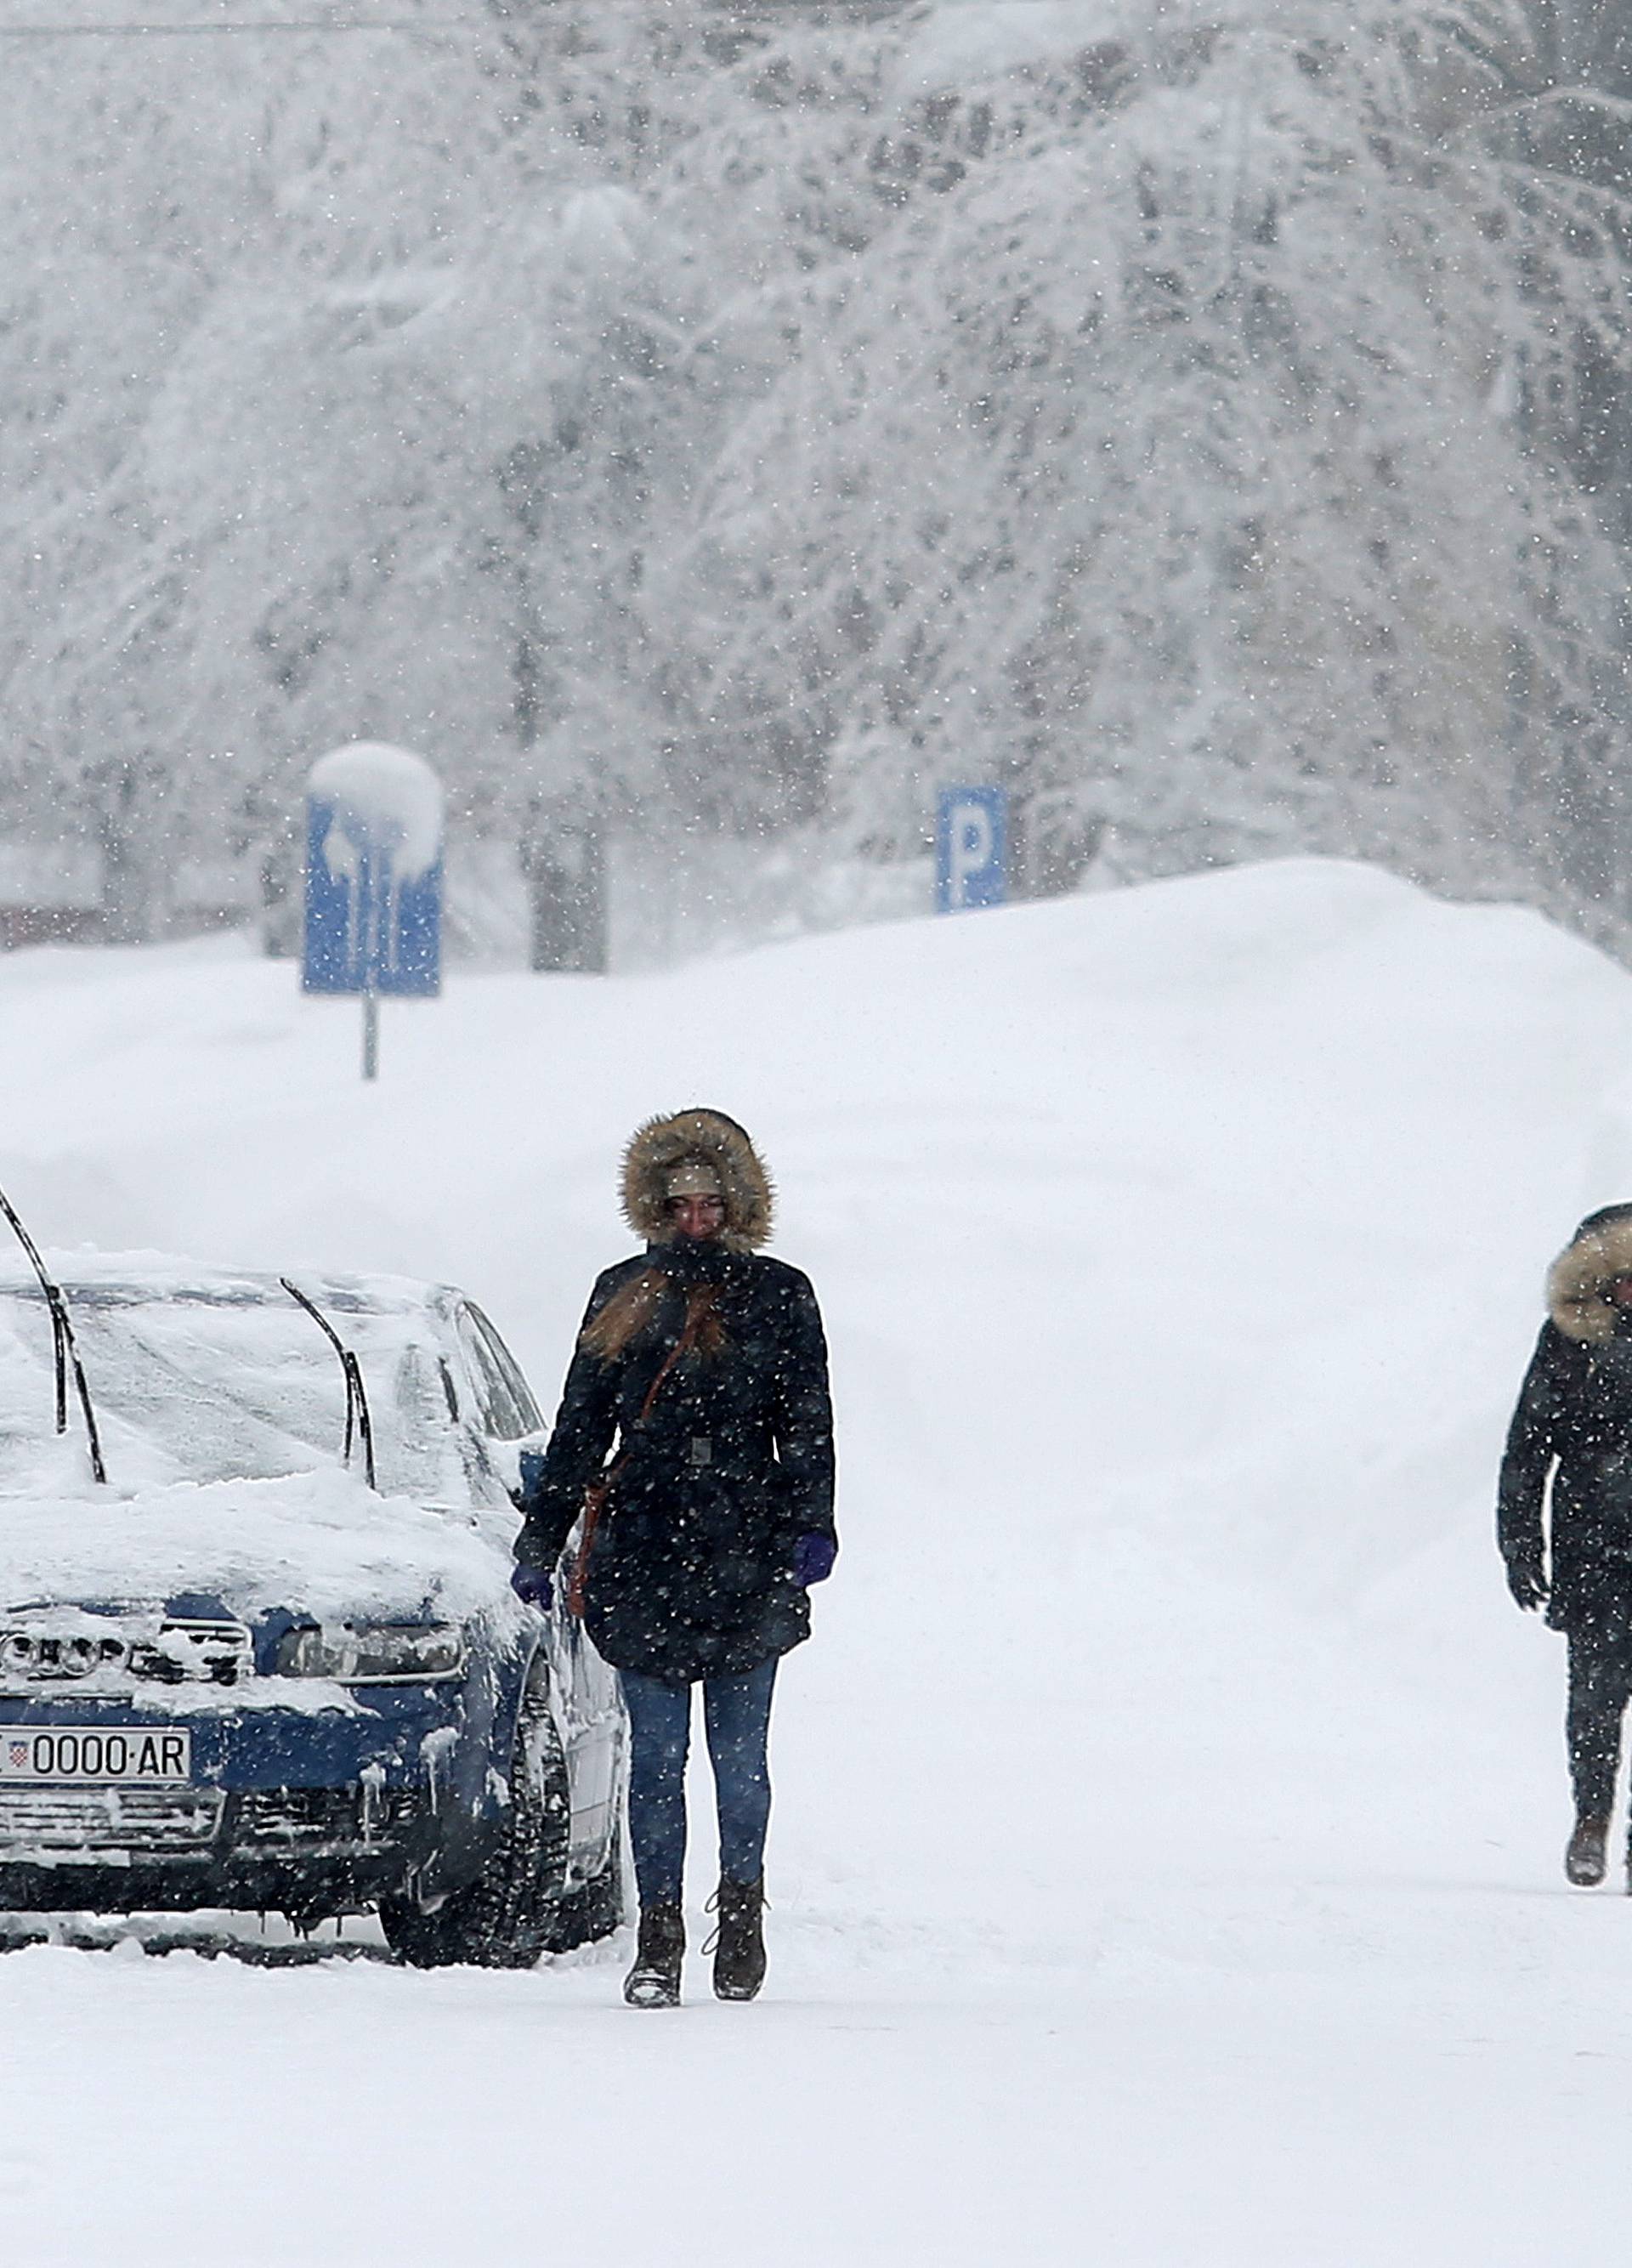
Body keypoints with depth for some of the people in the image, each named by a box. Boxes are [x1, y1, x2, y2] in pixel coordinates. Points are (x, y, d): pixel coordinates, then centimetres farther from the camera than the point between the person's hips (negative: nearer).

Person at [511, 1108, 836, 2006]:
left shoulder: (778, 1298, 8)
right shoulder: (623, 1295, 14)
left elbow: (807, 1426, 5)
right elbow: (579, 1429, 17)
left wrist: (810, 1528, -9)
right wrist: (540, 1539, 13)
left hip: (746, 1559, -1)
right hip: (642, 1558, 1)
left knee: (740, 1755, 0)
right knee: (656, 1753, -2)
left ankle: (741, 1915, 17)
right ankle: (657, 1940, 0)